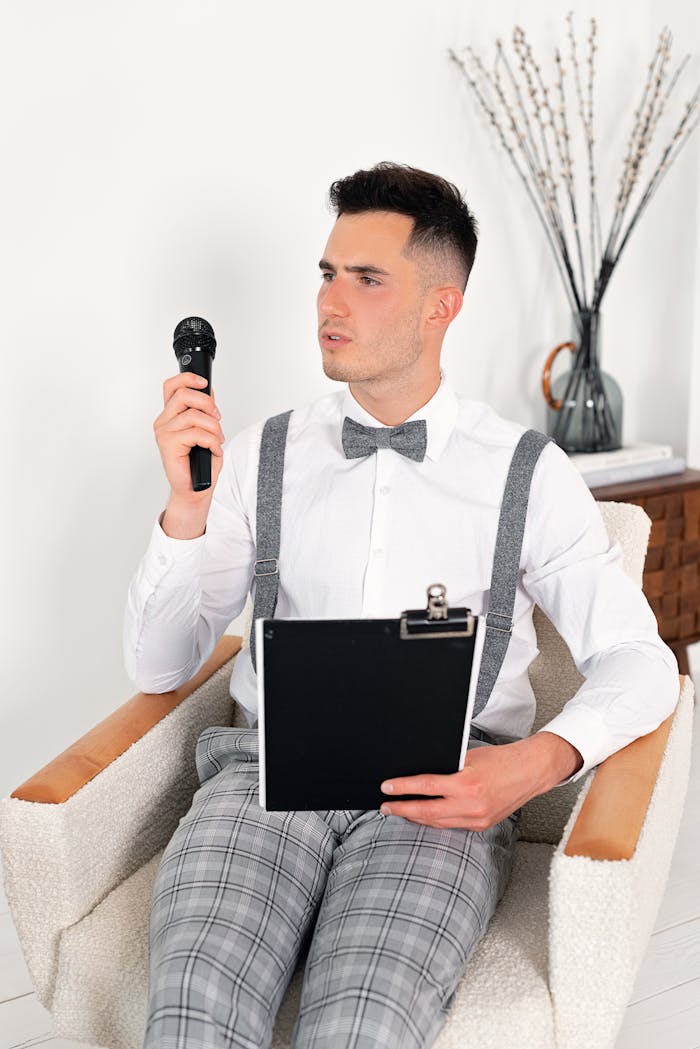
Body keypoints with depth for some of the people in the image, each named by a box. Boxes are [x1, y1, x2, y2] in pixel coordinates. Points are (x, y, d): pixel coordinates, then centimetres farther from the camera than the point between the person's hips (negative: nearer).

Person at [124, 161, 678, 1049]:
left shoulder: (529, 473, 8)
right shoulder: (261, 457, 13)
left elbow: (638, 661, 6)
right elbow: (157, 666, 10)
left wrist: (540, 762, -14)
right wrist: (188, 504, -5)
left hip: (445, 788, -1)